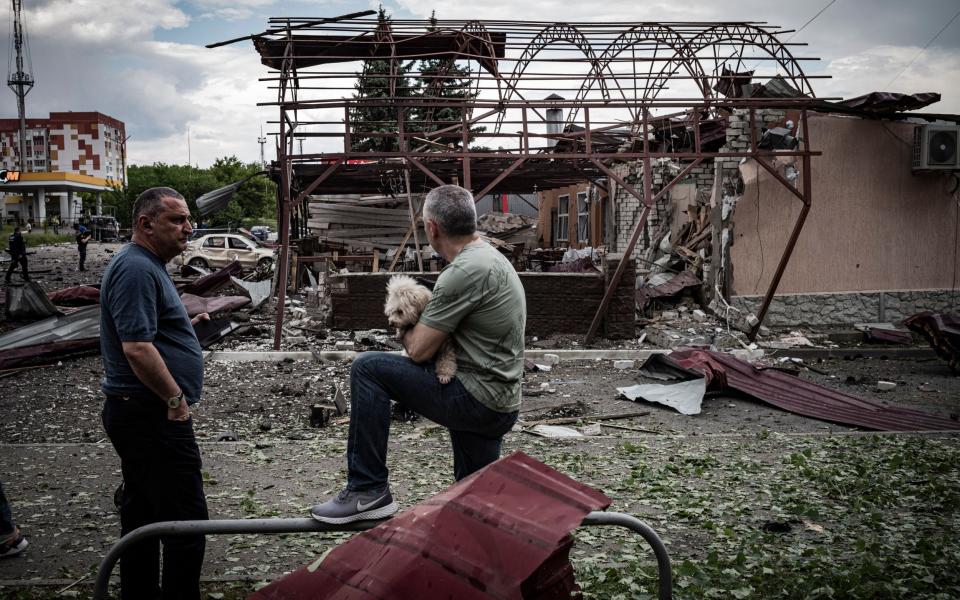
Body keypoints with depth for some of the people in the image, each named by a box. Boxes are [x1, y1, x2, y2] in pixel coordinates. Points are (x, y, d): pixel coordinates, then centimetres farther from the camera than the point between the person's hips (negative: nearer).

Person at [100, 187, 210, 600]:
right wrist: (176, 397, -17)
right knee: (185, 520, -6)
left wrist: (186, 326, 12)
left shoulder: (147, 265, 17)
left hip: (137, 414, 11)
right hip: (152, 416, -11)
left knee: (141, 516, 18)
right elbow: (136, 348, -25)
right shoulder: (137, 269, -17)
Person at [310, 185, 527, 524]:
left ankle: (368, 491, -4)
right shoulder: (490, 257, 13)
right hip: (498, 406, 10)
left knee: (368, 369, -9)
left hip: (475, 398, -10)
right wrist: (424, 323, 7)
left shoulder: (465, 272, -20)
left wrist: (405, 328, 5)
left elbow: (418, 350, -16)